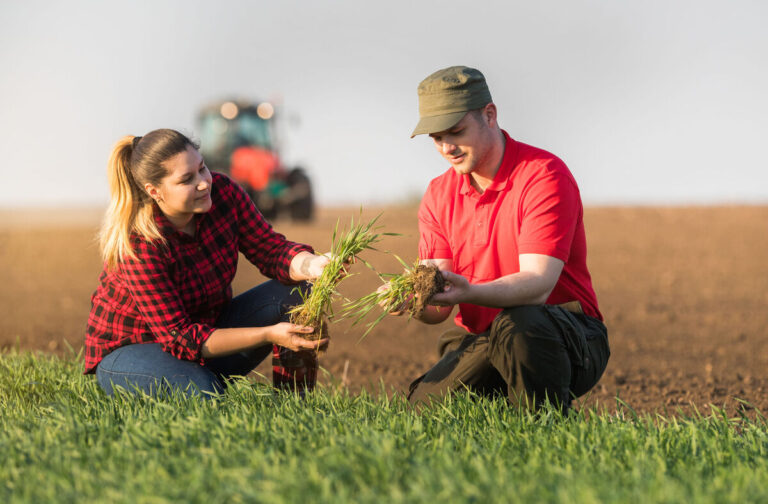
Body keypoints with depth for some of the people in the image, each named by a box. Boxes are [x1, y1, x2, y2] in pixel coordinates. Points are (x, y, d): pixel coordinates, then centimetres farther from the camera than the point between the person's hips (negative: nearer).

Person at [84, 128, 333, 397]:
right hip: (128, 352, -6)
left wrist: (314, 265, -33)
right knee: (202, 391, -38)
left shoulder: (223, 192, -14)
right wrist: (268, 335, -39)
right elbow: (179, 338, -31)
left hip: (208, 327, 6)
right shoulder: (139, 244, -31)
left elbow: (272, 250, -8)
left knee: (297, 292, -14)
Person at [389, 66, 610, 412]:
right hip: (479, 342, 5)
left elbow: (537, 285, -24)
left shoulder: (544, 175, -13)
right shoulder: (438, 196, 7)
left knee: (519, 323, -39)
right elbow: (437, 309, -1)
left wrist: (470, 293, -43)